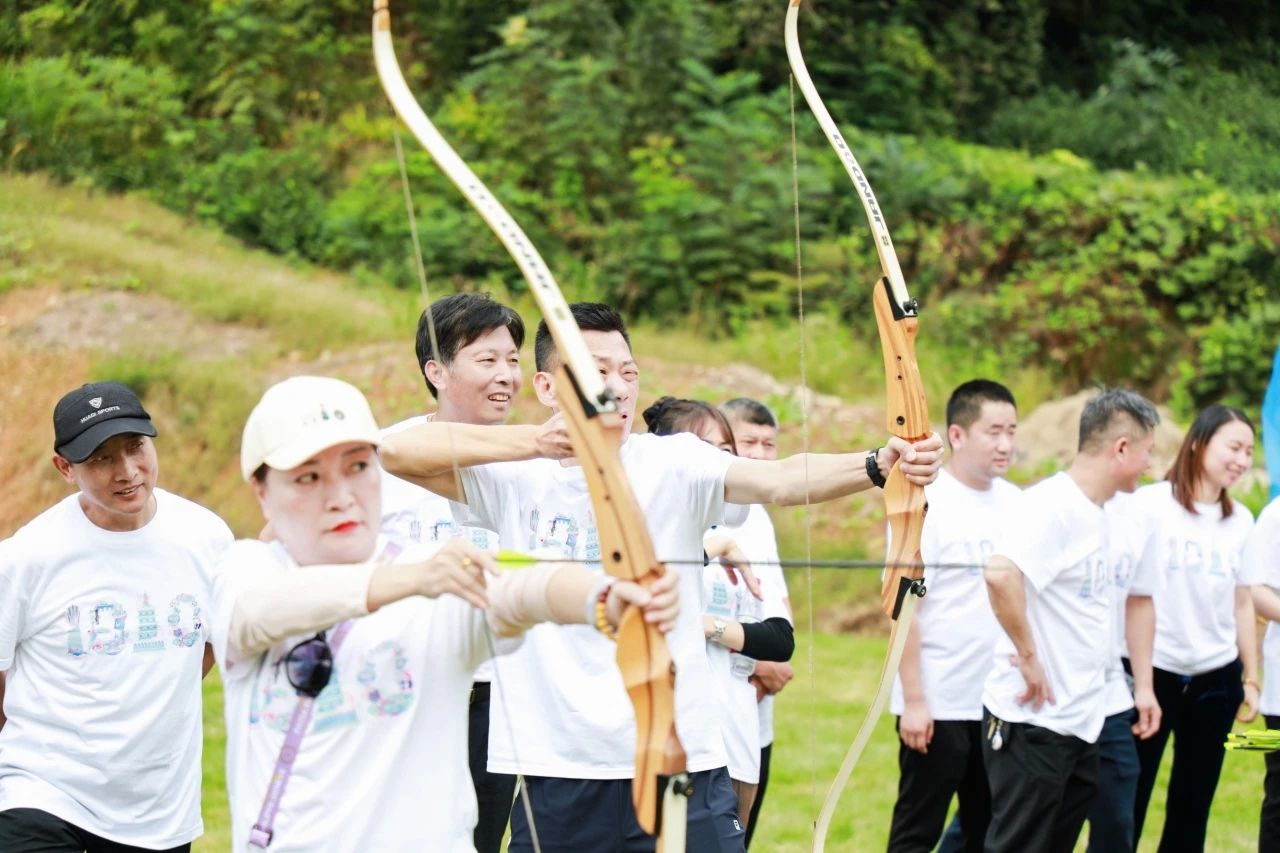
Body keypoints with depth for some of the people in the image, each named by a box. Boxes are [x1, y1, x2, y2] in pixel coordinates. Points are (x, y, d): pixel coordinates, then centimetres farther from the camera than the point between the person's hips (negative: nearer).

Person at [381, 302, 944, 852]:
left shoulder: (672, 465, -1)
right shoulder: (517, 479, 2)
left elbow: (778, 480, -18)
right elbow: (396, 451, -12)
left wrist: (877, 464, -38)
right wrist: (538, 441, -22)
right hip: (558, 770, 1)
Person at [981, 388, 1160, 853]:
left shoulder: (1095, 513, 12)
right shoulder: (1052, 503, -18)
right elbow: (1000, 573, -34)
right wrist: (1027, 656, -24)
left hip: (1081, 723, 9)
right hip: (1034, 722, -9)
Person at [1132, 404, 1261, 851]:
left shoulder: (1240, 520, 7)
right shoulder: (1150, 504, -8)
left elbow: (1243, 603, 12)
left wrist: (1250, 678, 11)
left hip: (1215, 678, 5)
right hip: (1152, 670, -5)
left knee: (1193, 806, 11)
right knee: (1127, 804, -1)